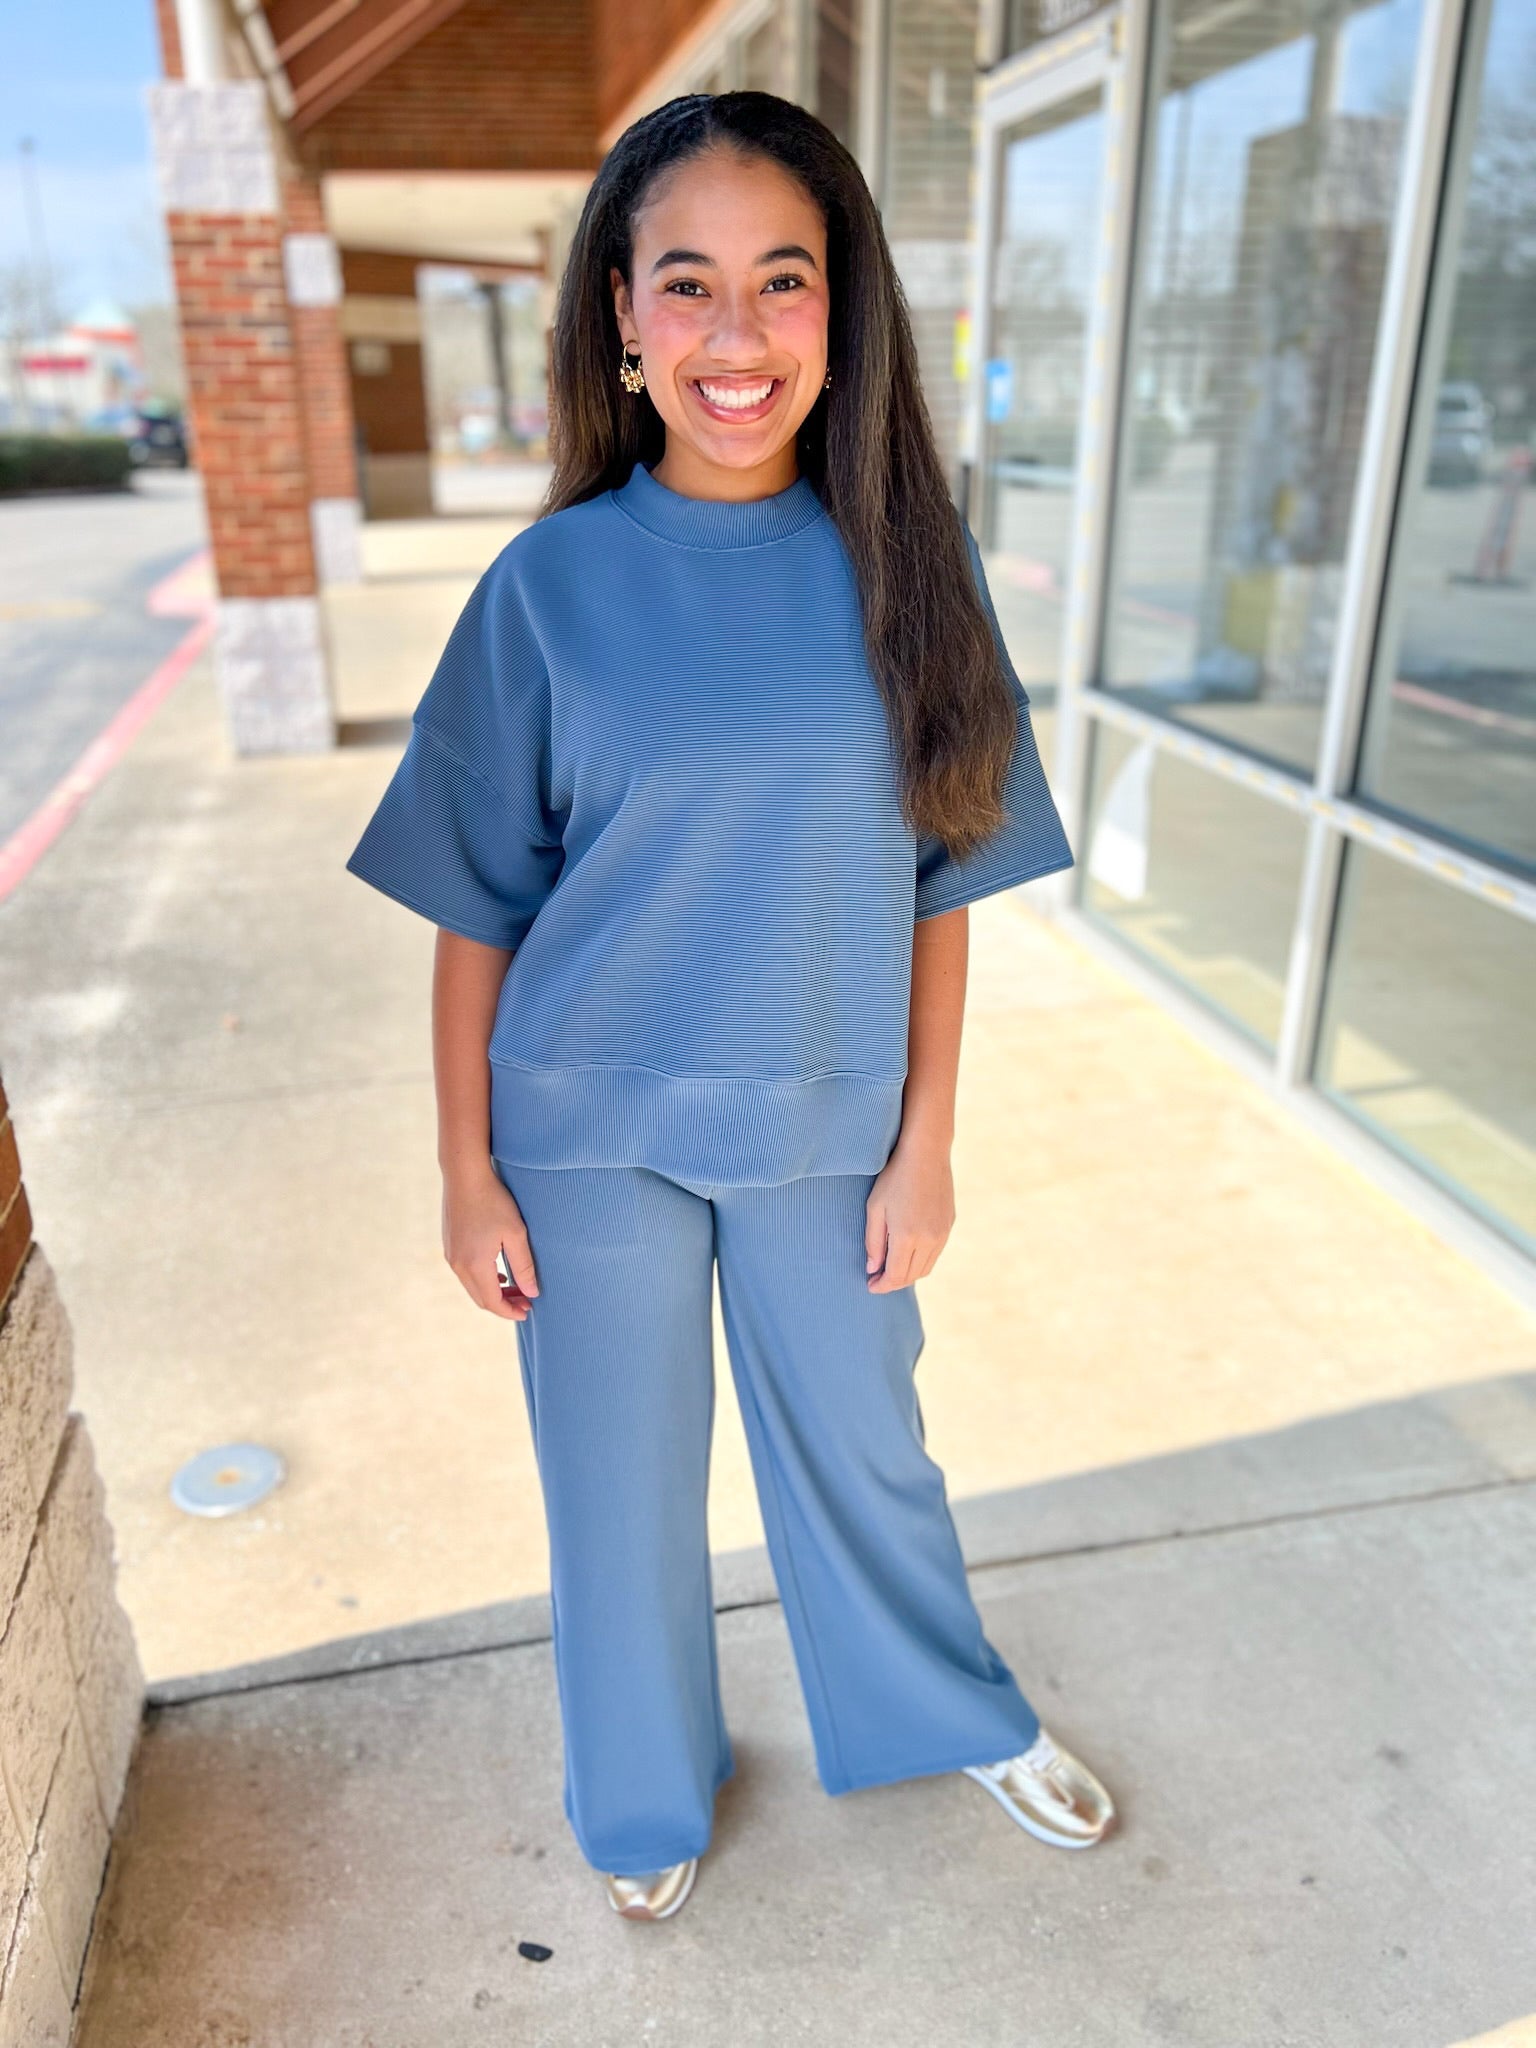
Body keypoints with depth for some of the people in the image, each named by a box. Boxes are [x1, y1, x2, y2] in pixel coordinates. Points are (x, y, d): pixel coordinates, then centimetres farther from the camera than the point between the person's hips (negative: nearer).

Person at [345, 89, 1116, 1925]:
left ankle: (957, 1715, 52)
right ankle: (645, 1788, 48)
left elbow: (934, 887, -2)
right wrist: (468, 1175, -4)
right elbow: (477, 914, -5)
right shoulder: (551, 585, -10)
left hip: (822, 1128, 1)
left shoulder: (901, 565, -6)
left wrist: (925, 1143, -1)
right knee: (622, 1476, 18)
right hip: (590, 1134, 0)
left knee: (862, 1447, 21)